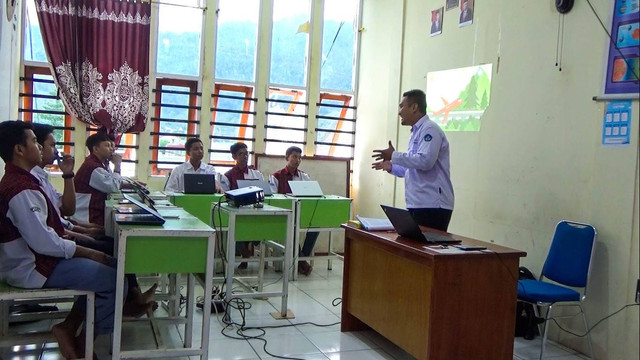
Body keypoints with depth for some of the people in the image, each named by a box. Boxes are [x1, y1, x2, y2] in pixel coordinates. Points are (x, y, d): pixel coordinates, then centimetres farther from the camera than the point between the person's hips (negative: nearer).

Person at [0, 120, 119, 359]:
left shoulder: (19, 180, 10)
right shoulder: (21, 190, -24)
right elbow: (42, 241, -27)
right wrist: (87, 252, -18)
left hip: (34, 256, 11)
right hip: (32, 267, -11)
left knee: (103, 267, 14)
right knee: (114, 281, -15)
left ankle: (72, 324, 10)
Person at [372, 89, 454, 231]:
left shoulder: (430, 130, -9)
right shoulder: (416, 132, 21)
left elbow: (425, 161, -24)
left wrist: (394, 156, -17)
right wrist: (391, 167, 17)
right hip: (417, 205, 10)